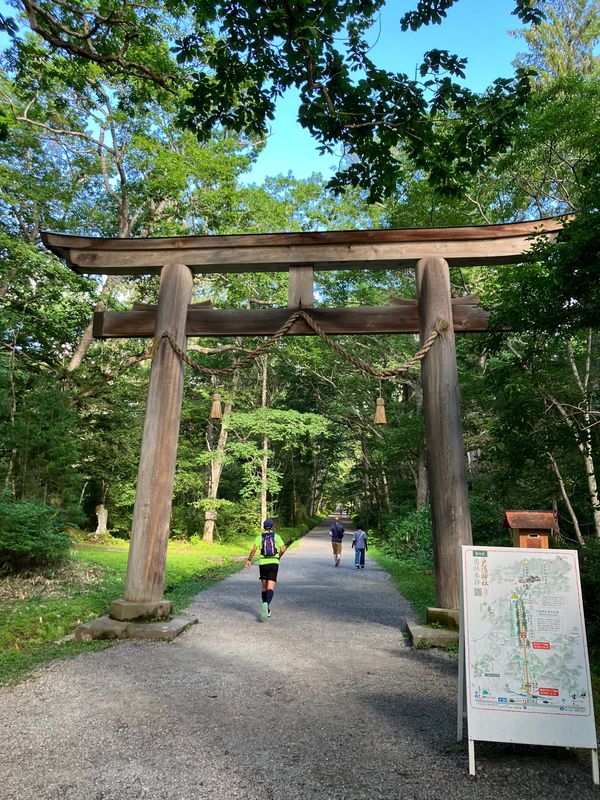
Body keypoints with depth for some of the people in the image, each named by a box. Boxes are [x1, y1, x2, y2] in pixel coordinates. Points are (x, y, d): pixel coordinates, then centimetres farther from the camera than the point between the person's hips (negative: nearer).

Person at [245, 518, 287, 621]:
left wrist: (249, 560, -2)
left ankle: (267, 610, 21)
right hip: (274, 563, -1)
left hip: (263, 563, 1)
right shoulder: (277, 536, 7)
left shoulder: (259, 537, 7)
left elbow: (254, 549, -9)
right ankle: (266, 604, -34)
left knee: (264, 588, 17)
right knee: (270, 588, -7)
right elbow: (282, 549, -2)